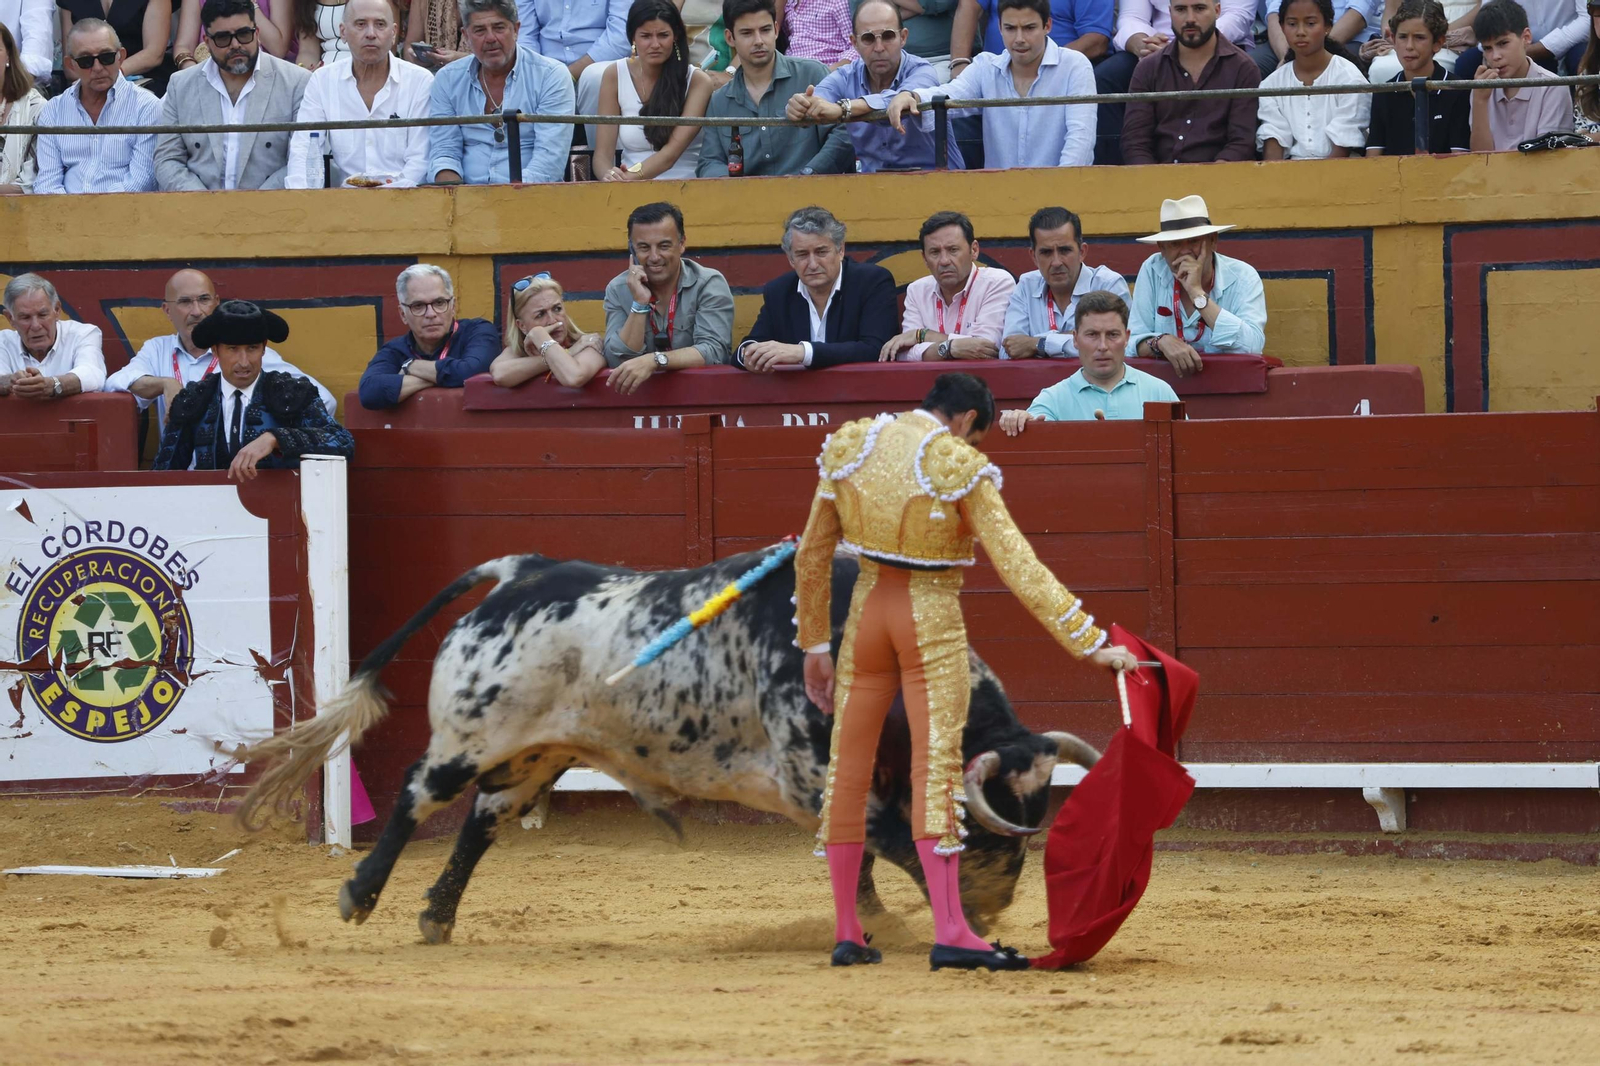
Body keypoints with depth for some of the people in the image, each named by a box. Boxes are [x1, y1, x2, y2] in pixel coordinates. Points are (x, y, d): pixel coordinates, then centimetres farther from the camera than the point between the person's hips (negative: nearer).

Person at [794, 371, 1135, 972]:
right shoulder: (960, 469, -12)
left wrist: (814, 645, 16)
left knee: (848, 766, 10)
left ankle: (846, 933, 12)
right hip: (934, 620, -4)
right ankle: (950, 932, -15)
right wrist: (1090, 644, -15)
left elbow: (811, 557, 7)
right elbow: (1018, 567, -16)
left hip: (867, 614, 4)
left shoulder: (849, 449, 2)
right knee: (936, 765, -7)